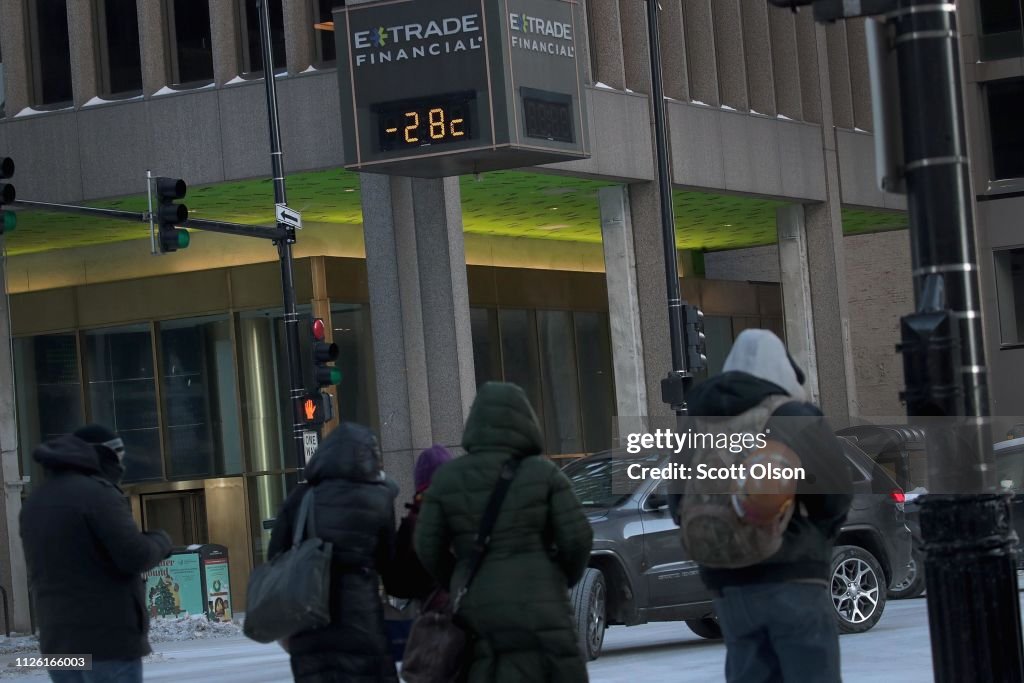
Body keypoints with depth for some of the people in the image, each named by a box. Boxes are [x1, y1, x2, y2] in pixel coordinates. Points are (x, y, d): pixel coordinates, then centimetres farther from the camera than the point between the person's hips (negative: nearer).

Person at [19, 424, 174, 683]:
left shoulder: (34, 503, 15)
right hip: (109, 637, -8)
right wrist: (161, 541, 1)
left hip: (57, 641, 8)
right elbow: (135, 556, -18)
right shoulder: (97, 493, -12)